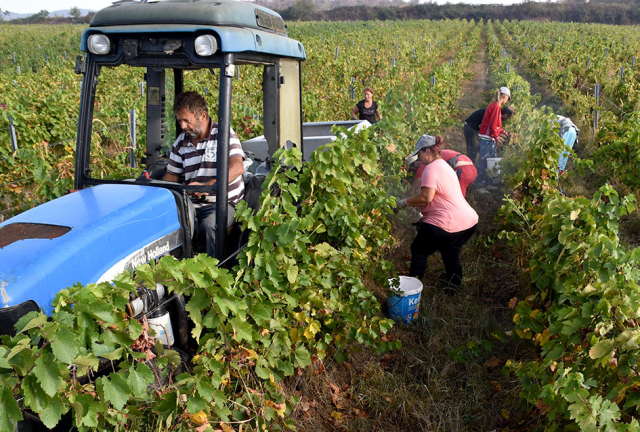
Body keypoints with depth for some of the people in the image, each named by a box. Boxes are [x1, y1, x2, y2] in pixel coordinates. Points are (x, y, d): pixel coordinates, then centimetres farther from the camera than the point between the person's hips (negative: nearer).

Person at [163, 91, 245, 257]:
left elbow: (237, 167, -20)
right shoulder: (180, 142, 14)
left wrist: (207, 186, -34)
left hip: (223, 203, -5)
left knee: (210, 225, -36)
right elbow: (171, 175, 21)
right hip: (191, 204, 5)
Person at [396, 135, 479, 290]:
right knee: (451, 255, 24)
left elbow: (426, 197, -22)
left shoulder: (431, 168, -12)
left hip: (448, 224, -9)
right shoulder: (444, 165, 19)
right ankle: (454, 288, 30)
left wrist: (404, 202, -10)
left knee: (418, 250, 8)